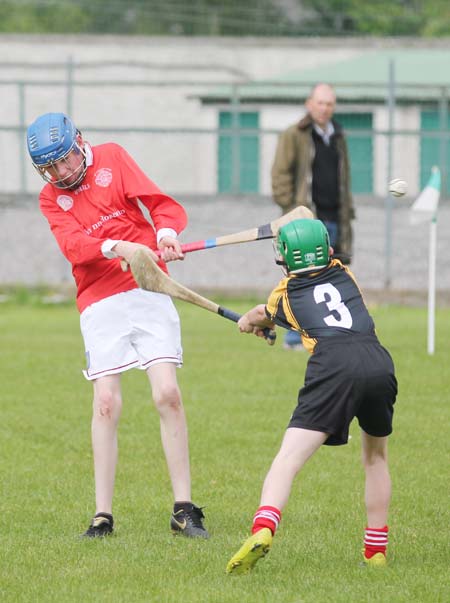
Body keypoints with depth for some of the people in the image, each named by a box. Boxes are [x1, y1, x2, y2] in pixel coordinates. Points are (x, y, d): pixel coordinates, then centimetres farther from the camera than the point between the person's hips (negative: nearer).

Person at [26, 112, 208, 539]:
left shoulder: (112, 158, 6)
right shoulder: (51, 198, 7)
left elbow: (162, 204, -2)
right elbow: (73, 245, -12)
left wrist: (166, 231, -24)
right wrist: (120, 248, -31)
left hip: (148, 290, -1)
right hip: (99, 303, 1)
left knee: (167, 394, -10)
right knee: (106, 402, -8)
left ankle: (183, 510, -8)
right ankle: (102, 515, -3)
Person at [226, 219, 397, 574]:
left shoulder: (286, 293, 22)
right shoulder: (344, 274, 30)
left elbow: (262, 316, 46)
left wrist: (249, 320, 72)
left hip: (333, 365, -3)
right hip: (379, 362, 3)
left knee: (289, 459, -9)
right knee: (376, 456, 26)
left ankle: (262, 530, -34)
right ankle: (376, 548, 27)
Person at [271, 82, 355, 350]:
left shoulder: (338, 137, 19)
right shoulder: (294, 136, -1)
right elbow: (280, 174, -5)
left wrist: (348, 212, 20)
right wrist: (289, 207, -12)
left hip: (334, 219, 6)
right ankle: (295, 336, -8)